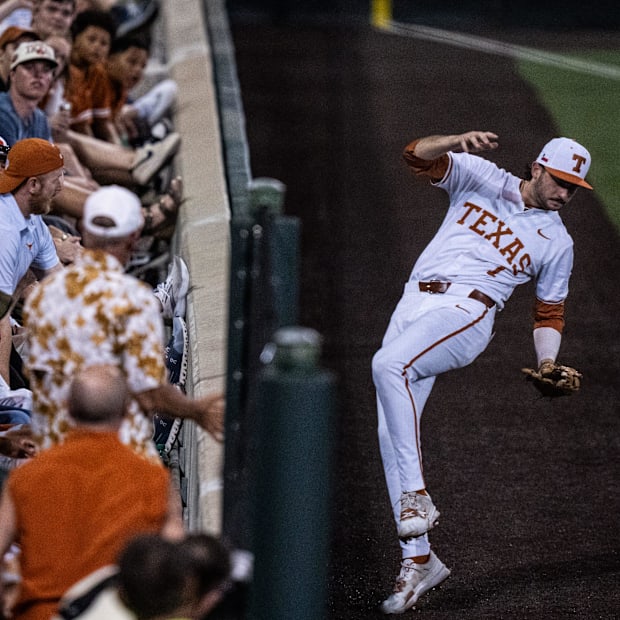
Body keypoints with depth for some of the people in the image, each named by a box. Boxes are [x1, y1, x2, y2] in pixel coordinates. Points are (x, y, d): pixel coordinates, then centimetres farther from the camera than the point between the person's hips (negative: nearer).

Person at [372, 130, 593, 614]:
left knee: (389, 365, -33)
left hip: (467, 313, -4)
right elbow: (417, 156, 3)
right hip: (415, 304, 4)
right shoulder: (481, 180, 13)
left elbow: (550, 312, 18)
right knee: (393, 432, -6)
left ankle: (416, 496, -31)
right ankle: (417, 559, 0)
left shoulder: (557, 243, 12)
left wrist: (547, 364, 0)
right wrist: (458, 142, -17)